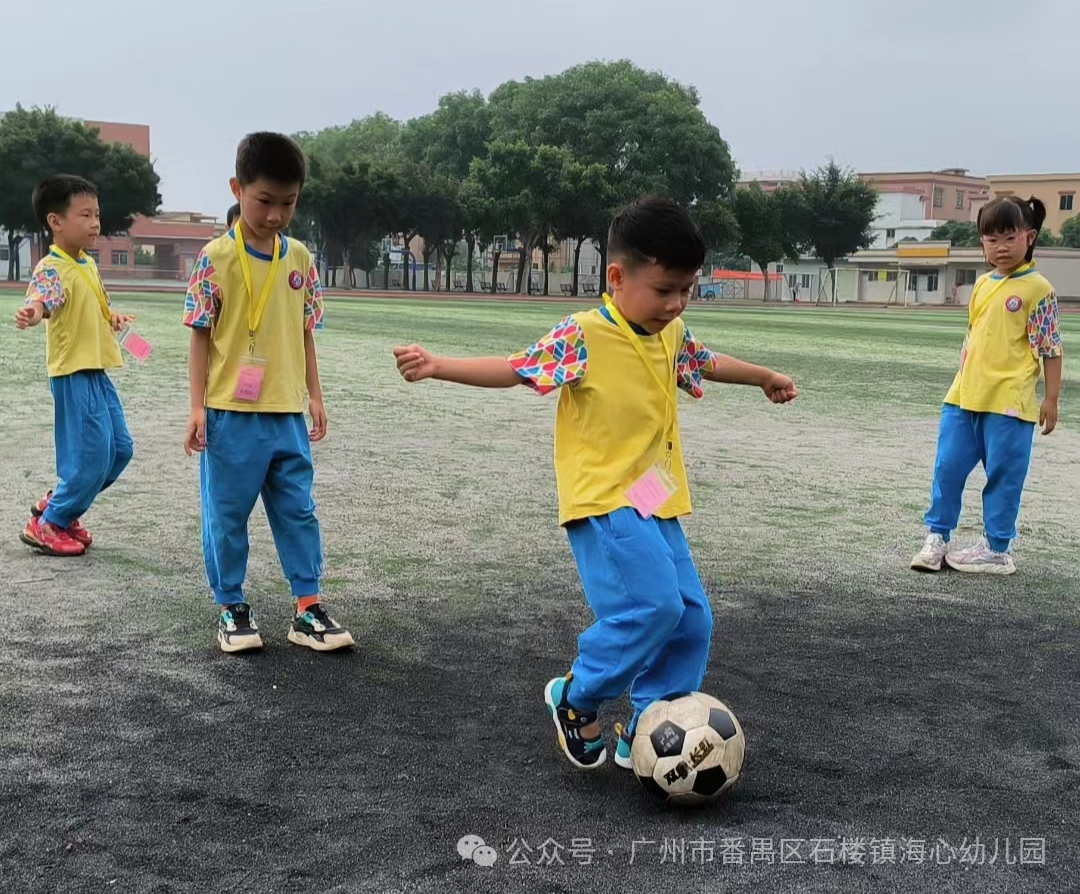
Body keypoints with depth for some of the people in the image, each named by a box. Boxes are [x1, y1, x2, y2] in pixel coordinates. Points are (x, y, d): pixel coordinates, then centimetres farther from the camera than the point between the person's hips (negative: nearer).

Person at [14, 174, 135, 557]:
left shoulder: (89, 264, 11)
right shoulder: (51, 268, -17)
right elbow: (40, 298, -39)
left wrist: (114, 318, 11)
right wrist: (33, 312, -60)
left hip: (98, 371, 9)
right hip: (73, 373, -9)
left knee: (119, 449, 14)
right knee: (92, 455, -6)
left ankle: (57, 504, 28)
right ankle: (46, 525, 11)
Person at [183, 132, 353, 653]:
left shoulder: (299, 258, 6)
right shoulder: (217, 258, -6)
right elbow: (201, 335, -5)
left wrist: (314, 395, 9)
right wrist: (197, 406, -8)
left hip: (287, 413, 4)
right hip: (230, 413, -4)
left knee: (298, 511, 8)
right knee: (227, 515, 7)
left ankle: (307, 609, 17)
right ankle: (231, 609, 20)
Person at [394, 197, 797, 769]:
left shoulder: (672, 334, 9)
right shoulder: (584, 336, -14)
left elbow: (705, 363, 29)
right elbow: (516, 368, -16)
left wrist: (764, 377, 45)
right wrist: (439, 366, -29)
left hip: (656, 502, 8)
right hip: (604, 500, -8)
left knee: (691, 619, 5)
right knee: (652, 604, -21)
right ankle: (575, 697, 3)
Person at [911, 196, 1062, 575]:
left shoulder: (1037, 288, -7)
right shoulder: (982, 284, 12)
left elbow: (1050, 349, -6)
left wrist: (1051, 400, -6)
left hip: (1009, 401, -6)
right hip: (963, 398, 6)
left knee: (1003, 475, 3)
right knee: (947, 467, 8)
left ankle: (996, 549, 14)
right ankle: (937, 537, 19)